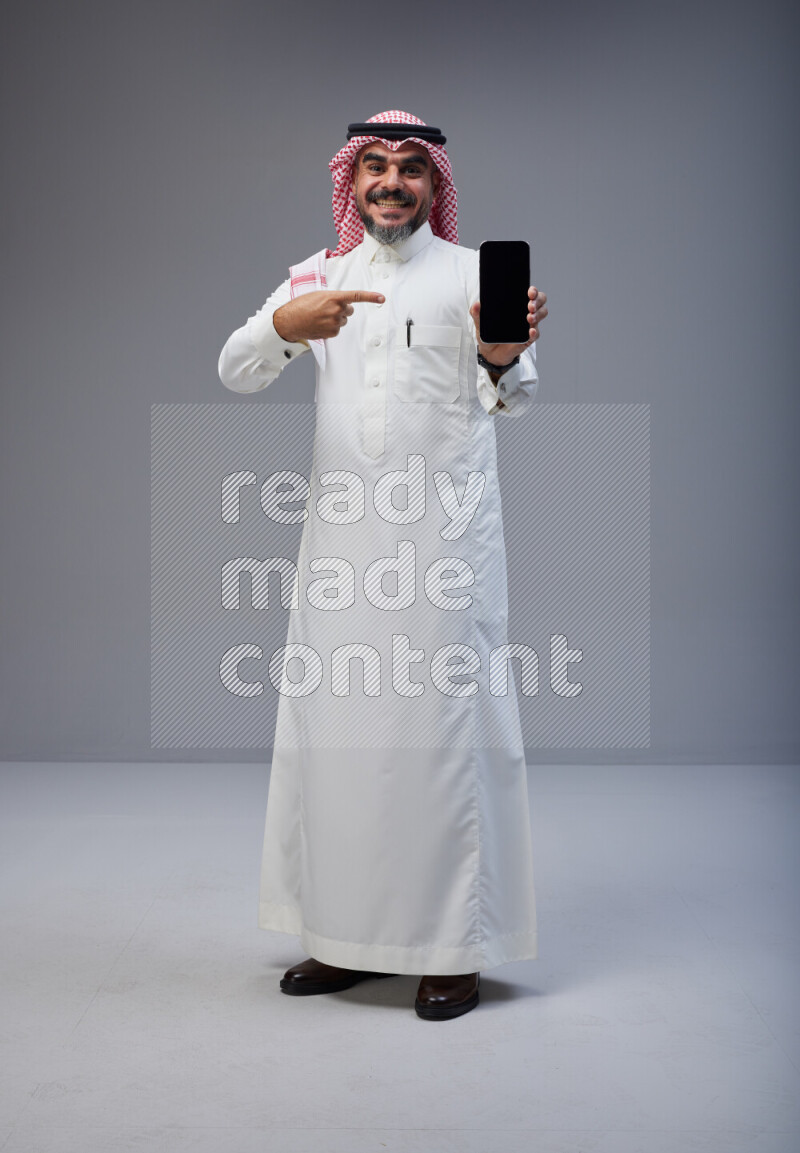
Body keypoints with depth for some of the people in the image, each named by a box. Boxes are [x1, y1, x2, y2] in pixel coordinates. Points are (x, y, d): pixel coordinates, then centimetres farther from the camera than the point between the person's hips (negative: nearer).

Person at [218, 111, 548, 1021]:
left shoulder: (473, 273, 3)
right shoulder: (319, 274, 13)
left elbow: (515, 396, -10)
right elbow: (234, 372, 3)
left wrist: (504, 360, -35)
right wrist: (284, 325, -19)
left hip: (446, 535, -3)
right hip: (342, 533, 4)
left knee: (445, 724, -4)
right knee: (333, 724, 6)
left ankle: (455, 948, 6)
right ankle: (346, 937, 19)